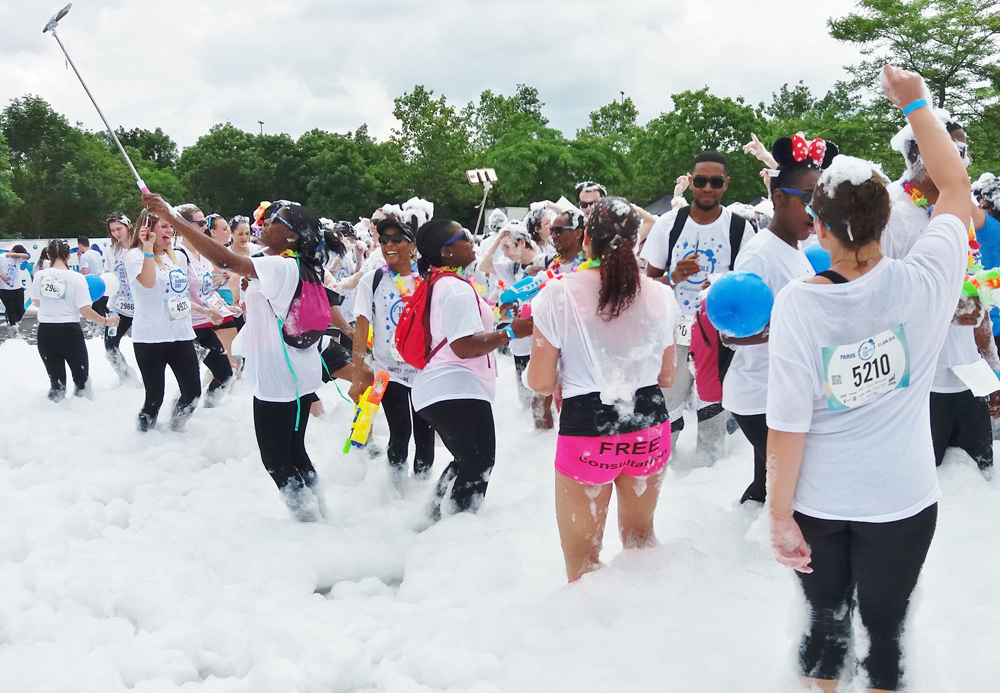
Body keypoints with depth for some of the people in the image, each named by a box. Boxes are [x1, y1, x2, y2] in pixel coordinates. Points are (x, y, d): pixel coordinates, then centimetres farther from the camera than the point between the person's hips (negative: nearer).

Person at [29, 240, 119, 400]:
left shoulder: (39, 276, -2)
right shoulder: (76, 278, -12)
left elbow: (36, 302, 13)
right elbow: (85, 310, -17)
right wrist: (106, 321, -4)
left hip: (45, 332, 3)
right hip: (70, 332, -3)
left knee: (55, 380, 16)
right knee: (81, 378, 14)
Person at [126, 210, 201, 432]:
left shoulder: (179, 257, 13)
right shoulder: (136, 255, -6)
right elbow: (148, 282, -26)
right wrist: (148, 247, -28)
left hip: (182, 335, 6)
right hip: (150, 338, -6)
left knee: (192, 392, 4)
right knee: (155, 397, -1)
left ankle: (175, 429, 29)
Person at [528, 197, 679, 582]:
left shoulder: (558, 295, -11)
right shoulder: (661, 295, -2)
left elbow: (541, 383, -9)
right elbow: (666, 376, 8)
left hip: (586, 428, -4)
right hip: (648, 424, 4)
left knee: (582, 558, 13)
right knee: (640, 535, 28)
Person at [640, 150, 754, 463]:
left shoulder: (740, 228, -2)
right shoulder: (668, 224, 0)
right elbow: (649, 281, 4)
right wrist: (674, 276, -17)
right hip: (674, 335, 1)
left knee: (713, 409, 7)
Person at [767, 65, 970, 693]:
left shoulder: (798, 302, -19)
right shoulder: (921, 285, -16)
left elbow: (788, 422, -18)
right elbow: (955, 187, 1)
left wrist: (779, 515, -8)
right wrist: (917, 103, 8)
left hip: (818, 503, 0)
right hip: (902, 500, 1)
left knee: (825, 623, 18)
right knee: (887, 628, 17)